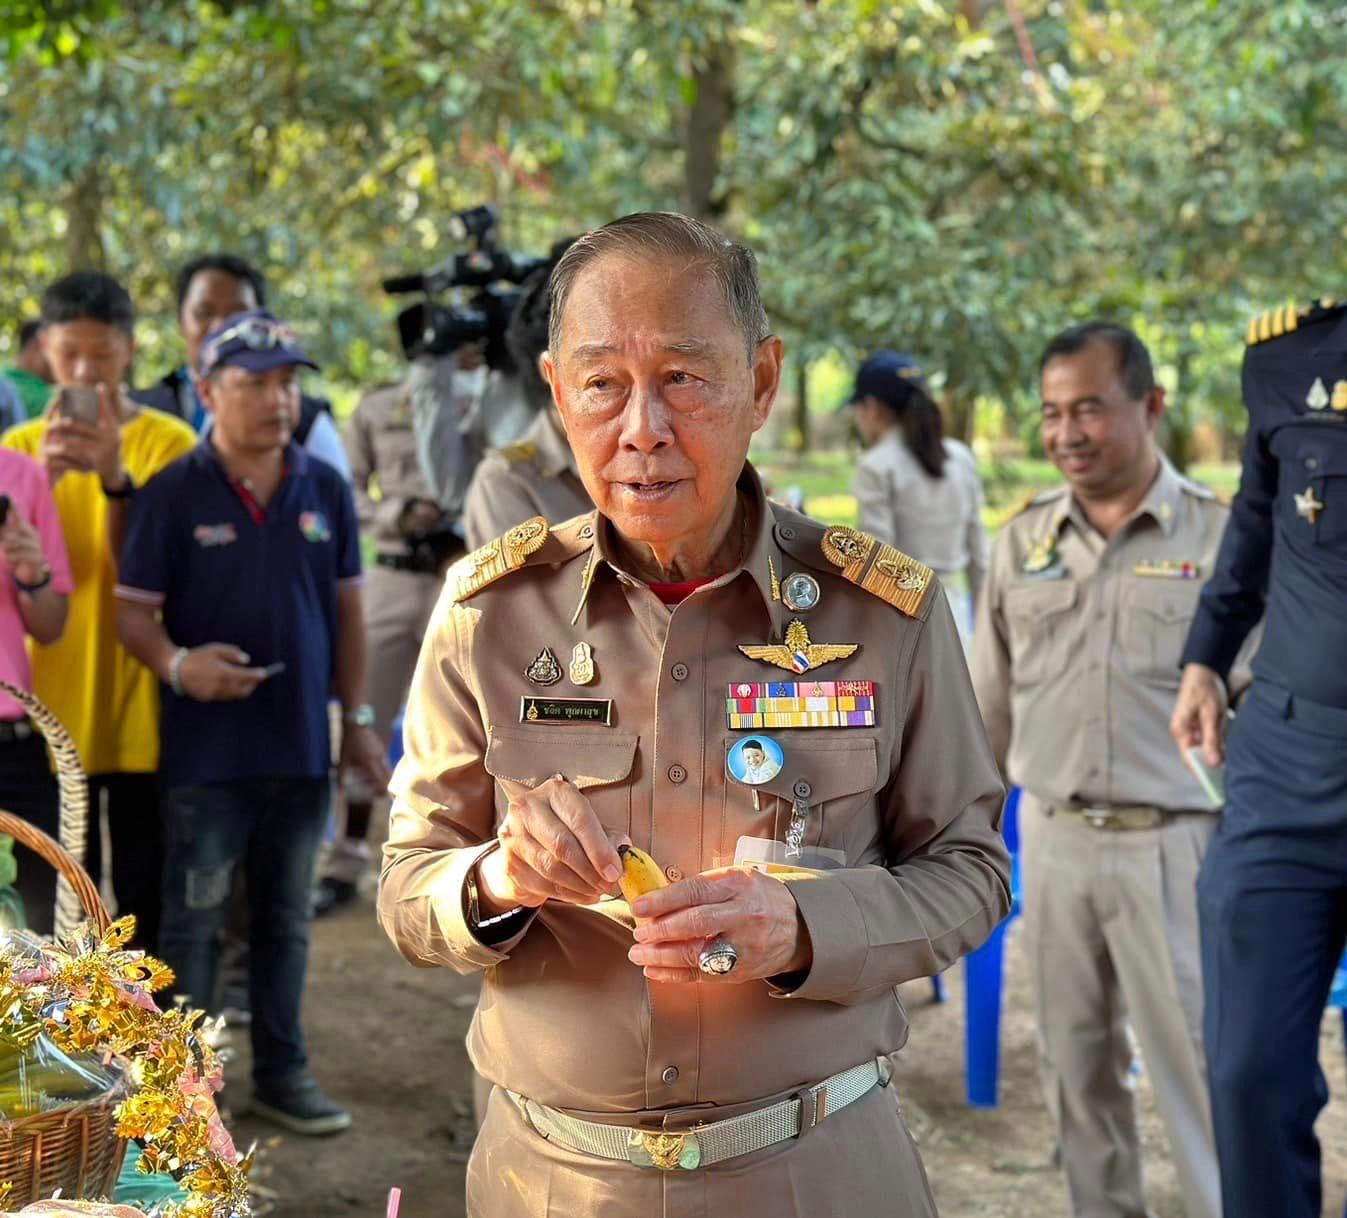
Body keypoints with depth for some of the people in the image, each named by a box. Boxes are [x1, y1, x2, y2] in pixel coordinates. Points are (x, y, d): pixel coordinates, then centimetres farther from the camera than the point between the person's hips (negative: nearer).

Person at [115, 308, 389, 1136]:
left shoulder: (325, 489, 4)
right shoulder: (173, 495, -7)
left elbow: (346, 606, 10)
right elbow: (132, 609, -5)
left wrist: (358, 717, 8)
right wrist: (178, 664, -26)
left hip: (301, 743, 4)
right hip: (207, 748, -4)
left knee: (287, 919, 14)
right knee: (195, 918, 5)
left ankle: (283, 1071, 27)